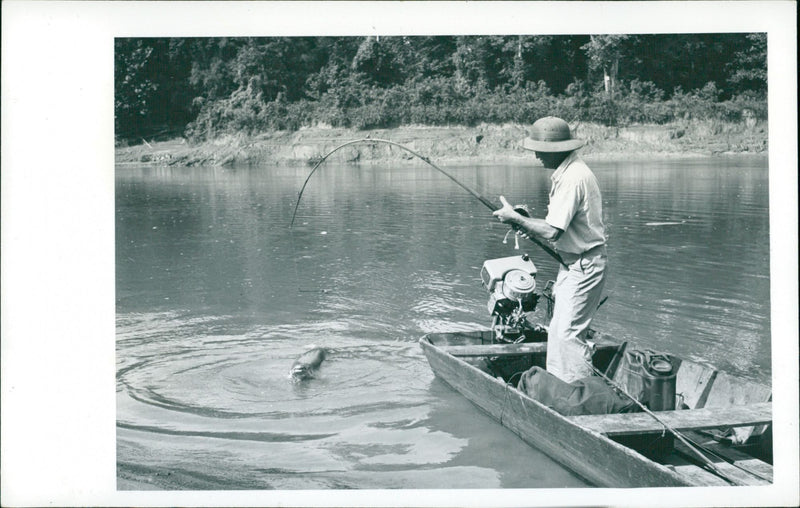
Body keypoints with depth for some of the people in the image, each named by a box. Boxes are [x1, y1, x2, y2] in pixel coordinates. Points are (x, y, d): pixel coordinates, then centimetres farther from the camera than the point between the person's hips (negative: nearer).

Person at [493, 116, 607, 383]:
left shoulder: (573, 178, -23)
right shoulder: (566, 172, 10)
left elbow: (552, 232, -27)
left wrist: (515, 218, -15)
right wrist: (527, 224, 6)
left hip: (584, 267, -11)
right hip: (574, 264, 11)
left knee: (569, 332, -10)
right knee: (557, 331, 13)